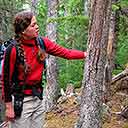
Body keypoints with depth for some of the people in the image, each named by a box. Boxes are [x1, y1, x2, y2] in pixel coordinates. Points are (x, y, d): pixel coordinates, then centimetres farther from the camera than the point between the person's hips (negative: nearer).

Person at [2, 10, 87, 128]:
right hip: (21, 100, -6)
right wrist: (9, 106, -10)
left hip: (38, 98, 6)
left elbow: (66, 53, 1)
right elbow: (6, 79, -12)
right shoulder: (13, 49, -18)